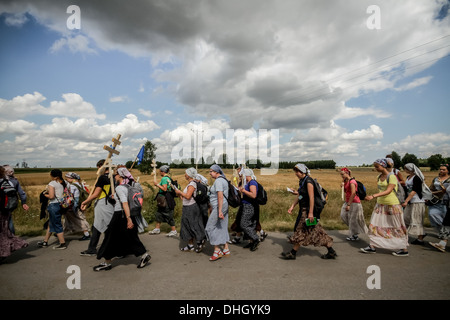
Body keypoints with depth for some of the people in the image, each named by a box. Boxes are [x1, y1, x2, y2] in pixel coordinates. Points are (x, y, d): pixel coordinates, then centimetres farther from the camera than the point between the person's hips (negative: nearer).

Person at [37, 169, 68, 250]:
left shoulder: (52, 183, -13)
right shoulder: (64, 183, 7)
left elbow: (51, 196, -20)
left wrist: (45, 194, -2)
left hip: (54, 205, -8)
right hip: (61, 204, 8)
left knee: (57, 225, 1)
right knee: (51, 224, 21)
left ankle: (63, 244, 6)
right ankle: (45, 242, 33)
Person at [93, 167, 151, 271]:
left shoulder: (119, 188, -16)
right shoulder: (128, 187, 9)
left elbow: (125, 203, -25)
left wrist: (128, 219, -30)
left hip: (120, 216, -8)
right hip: (128, 215, 8)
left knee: (111, 239, 7)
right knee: (130, 237, 15)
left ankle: (107, 262, 21)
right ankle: (144, 255, 14)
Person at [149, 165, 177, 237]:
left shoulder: (164, 178, -17)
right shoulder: (168, 178, 11)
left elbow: (164, 189, -24)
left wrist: (157, 185, -14)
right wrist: (158, 185, 17)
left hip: (165, 199, -10)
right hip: (162, 199, 10)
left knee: (168, 215, -3)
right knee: (159, 213, 17)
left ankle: (174, 230, 5)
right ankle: (157, 229, 28)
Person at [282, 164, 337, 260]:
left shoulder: (308, 181, -16)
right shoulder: (301, 181, 12)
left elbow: (311, 198, -21)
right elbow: (298, 196, 15)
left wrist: (310, 213, -24)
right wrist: (292, 207, 8)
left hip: (308, 210, -9)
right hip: (303, 209, 9)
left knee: (301, 231, -1)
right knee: (317, 231, 13)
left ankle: (293, 253, 10)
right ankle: (331, 252, 21)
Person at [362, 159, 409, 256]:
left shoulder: (392, 176, -14)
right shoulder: (379, 177, 8)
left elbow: (388, 191, -24)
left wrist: (373, 196, -32)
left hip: (392, 205, -7)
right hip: (380, 204, 7)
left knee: (397, 227, 4)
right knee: (375, 225, 6)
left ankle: (404, 249, 17)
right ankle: (372, 247, 13)